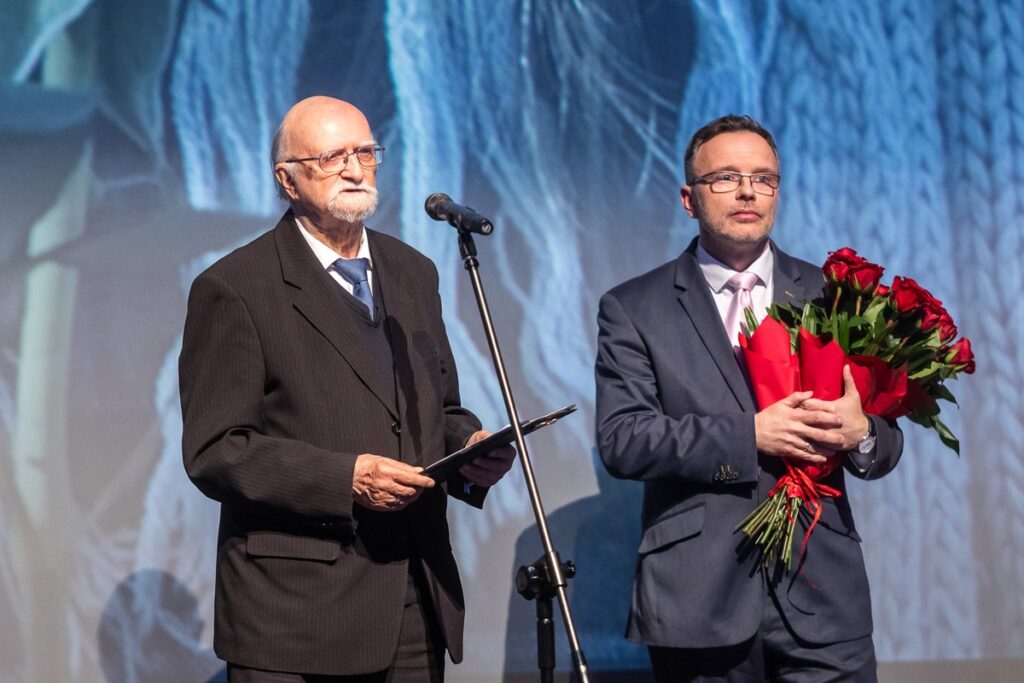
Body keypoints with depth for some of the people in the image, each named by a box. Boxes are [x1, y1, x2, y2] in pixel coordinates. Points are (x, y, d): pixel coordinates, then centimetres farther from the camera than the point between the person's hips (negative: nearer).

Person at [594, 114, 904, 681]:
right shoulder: (633, 309, 3)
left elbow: (885, 443, 10)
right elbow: (621, 441, -7)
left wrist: (861, 433, -14)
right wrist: (750, 435, -16)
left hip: (821, 596, 2)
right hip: (698, 601, -2)